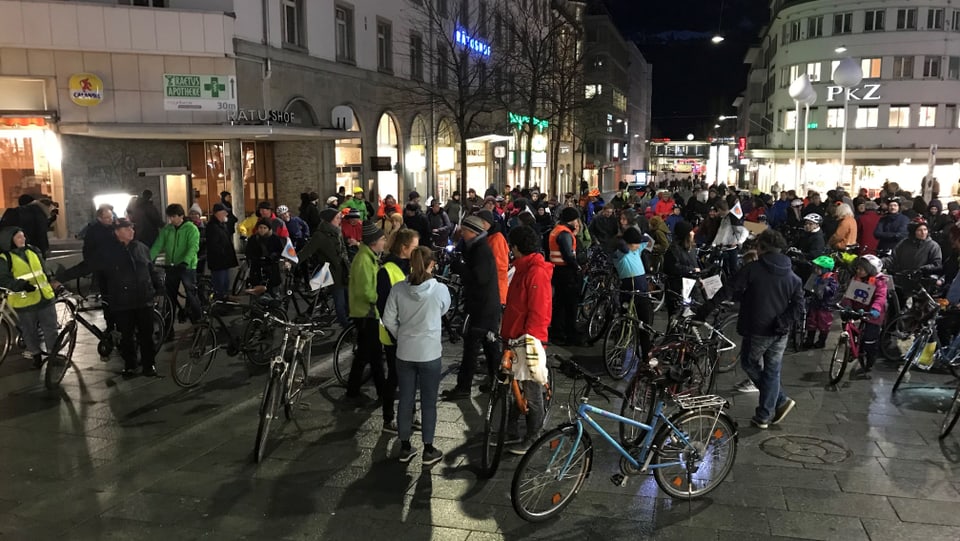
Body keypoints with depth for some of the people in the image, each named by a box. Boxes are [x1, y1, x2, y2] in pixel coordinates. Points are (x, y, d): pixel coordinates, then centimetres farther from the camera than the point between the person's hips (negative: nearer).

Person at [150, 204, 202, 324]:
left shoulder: (191, 229, -7)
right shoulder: (166, 229, 6)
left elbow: (193, 247, -18)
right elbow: (157, 246, 1)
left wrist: (185, 262, -33)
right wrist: (149, 259, -15)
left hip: (187, 267, -5)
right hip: (171, 267, 5)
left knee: (191, 295, -3)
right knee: (170, 296, 10)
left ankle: (197, 321, 9)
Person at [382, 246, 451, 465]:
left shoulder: (398, 289, -7)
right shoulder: (440, 289, -13)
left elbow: (389, 320, -3)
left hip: (404, 353, 3)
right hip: (430, 354, -3)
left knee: (405, 400, 14)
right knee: (428, 403, 9)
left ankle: (405, 448, 24)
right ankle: (428, 450, 18)